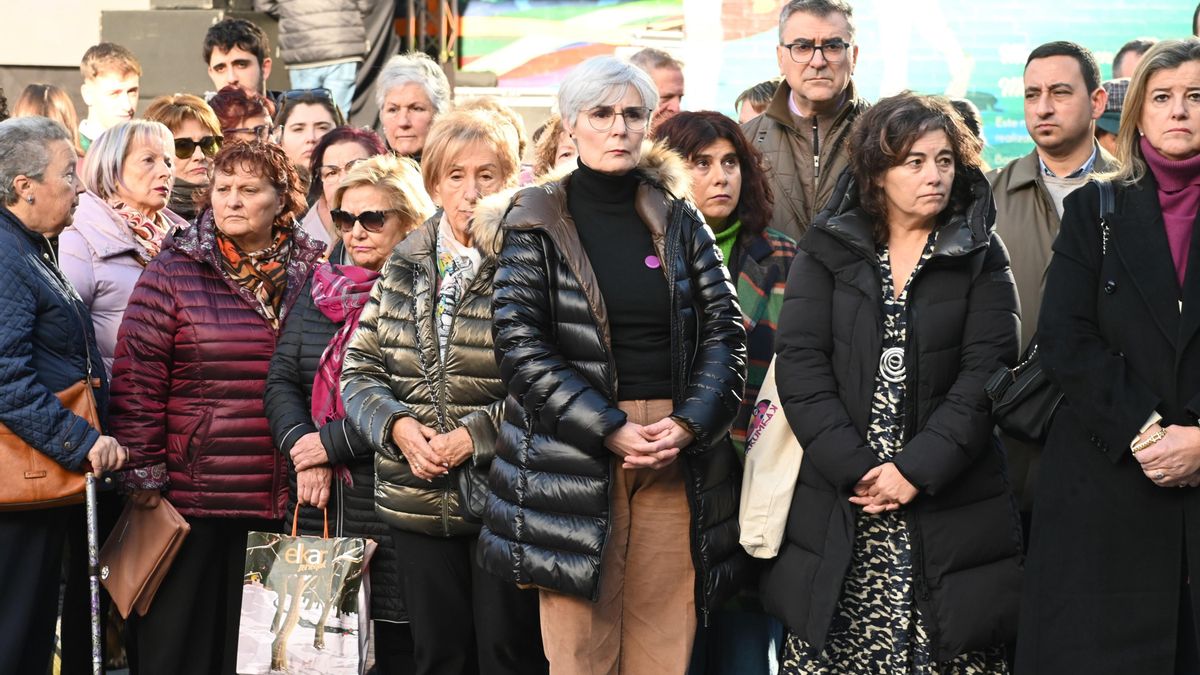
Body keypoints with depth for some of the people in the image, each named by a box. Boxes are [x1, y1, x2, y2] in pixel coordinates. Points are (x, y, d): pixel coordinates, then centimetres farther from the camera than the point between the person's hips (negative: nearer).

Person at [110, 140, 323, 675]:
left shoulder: (311, 274, 8)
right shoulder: (174, 273, -1)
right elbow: (137, 379, -4)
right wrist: (144, 472, -8)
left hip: (283, 500, 3)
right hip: (195, 489, -3)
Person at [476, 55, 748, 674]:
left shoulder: (679, 221, 12)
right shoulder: (535, 225, 3)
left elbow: (725, 330, 7)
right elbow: (520, 345, -6)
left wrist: (688, 424, -9)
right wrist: (611, 430, -13)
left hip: (678, 453, 3)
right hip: (574, 455, -2)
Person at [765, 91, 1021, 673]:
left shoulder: (982, 257, 6)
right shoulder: (826, 250, 7)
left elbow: (986, 372, -4)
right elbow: (800, 364, -2)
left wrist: (916, 470, -14)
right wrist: (853, 468, -13)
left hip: (949, 506, 0)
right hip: (837, 506, 1)